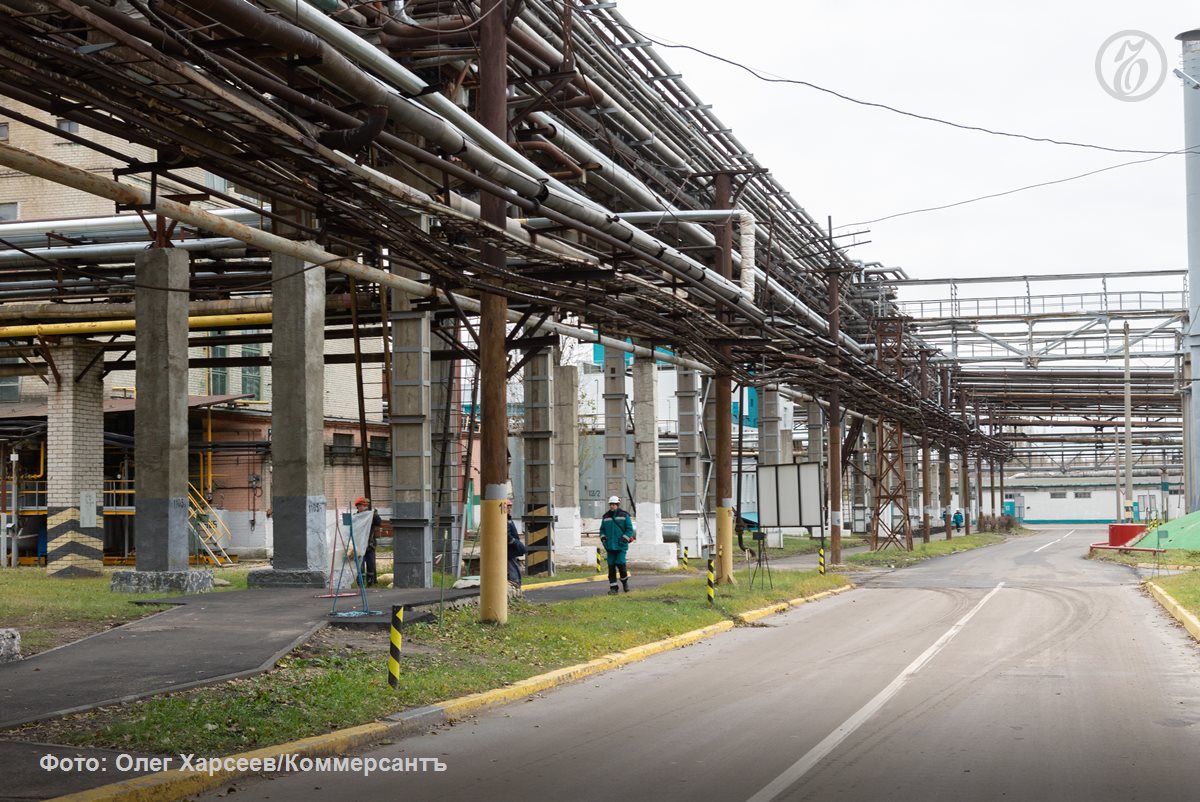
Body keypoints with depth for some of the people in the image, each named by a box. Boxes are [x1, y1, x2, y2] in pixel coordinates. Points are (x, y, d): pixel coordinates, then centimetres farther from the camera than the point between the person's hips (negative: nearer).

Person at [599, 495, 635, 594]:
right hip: (610, 546, 3)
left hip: (621, 546, -3)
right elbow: (602, 529, 19)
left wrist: (624, 539, -11)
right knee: (611, 566, 0)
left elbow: (630, 529, 0)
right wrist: (603, 538, 0)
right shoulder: (606, 517, 11)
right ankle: (613, 588, 4)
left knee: (620, 563, -12)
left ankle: (625, 580, 16)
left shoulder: (624, 515, 1)